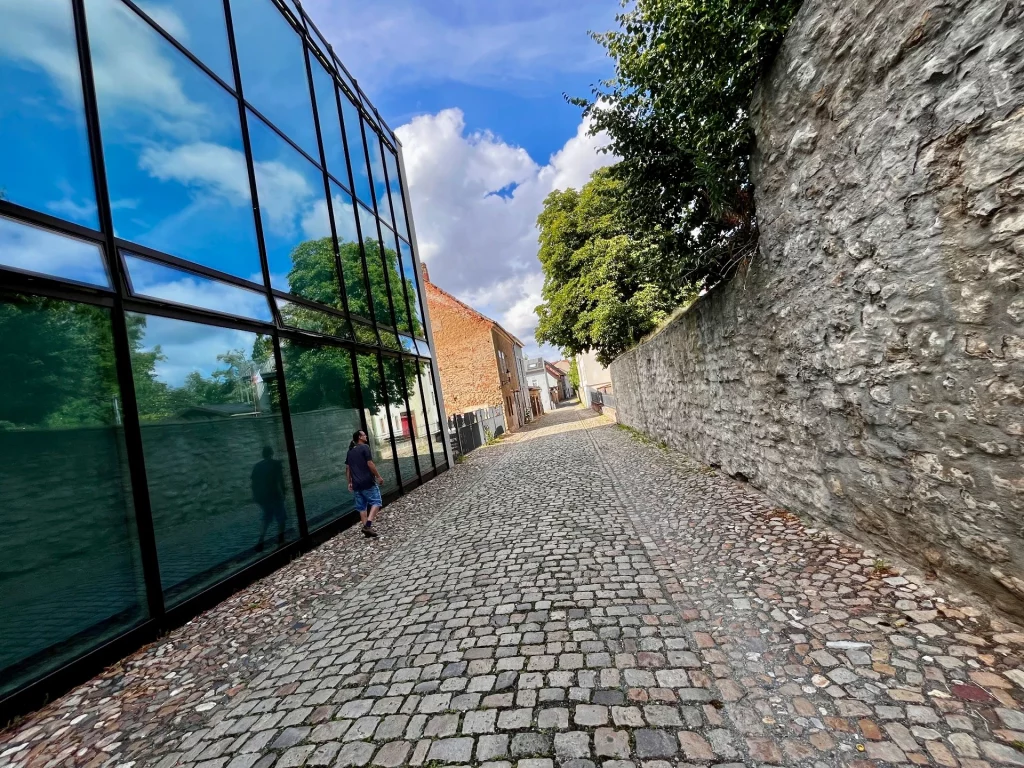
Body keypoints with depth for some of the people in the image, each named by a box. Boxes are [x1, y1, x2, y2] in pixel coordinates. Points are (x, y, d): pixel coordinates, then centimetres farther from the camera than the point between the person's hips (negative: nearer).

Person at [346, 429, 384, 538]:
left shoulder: (350, 451, 14)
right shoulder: (365, 447, -9)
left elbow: (347, 468, 16)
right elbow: (370, 464, -15)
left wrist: (350, 482, 22)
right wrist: (379, 477, -8)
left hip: (356, 484, 7)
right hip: (368, 482, -7)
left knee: (362, 506, 11)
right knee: (376, 502, -1)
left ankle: (366, 526, 13)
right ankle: (368, 525, -14)